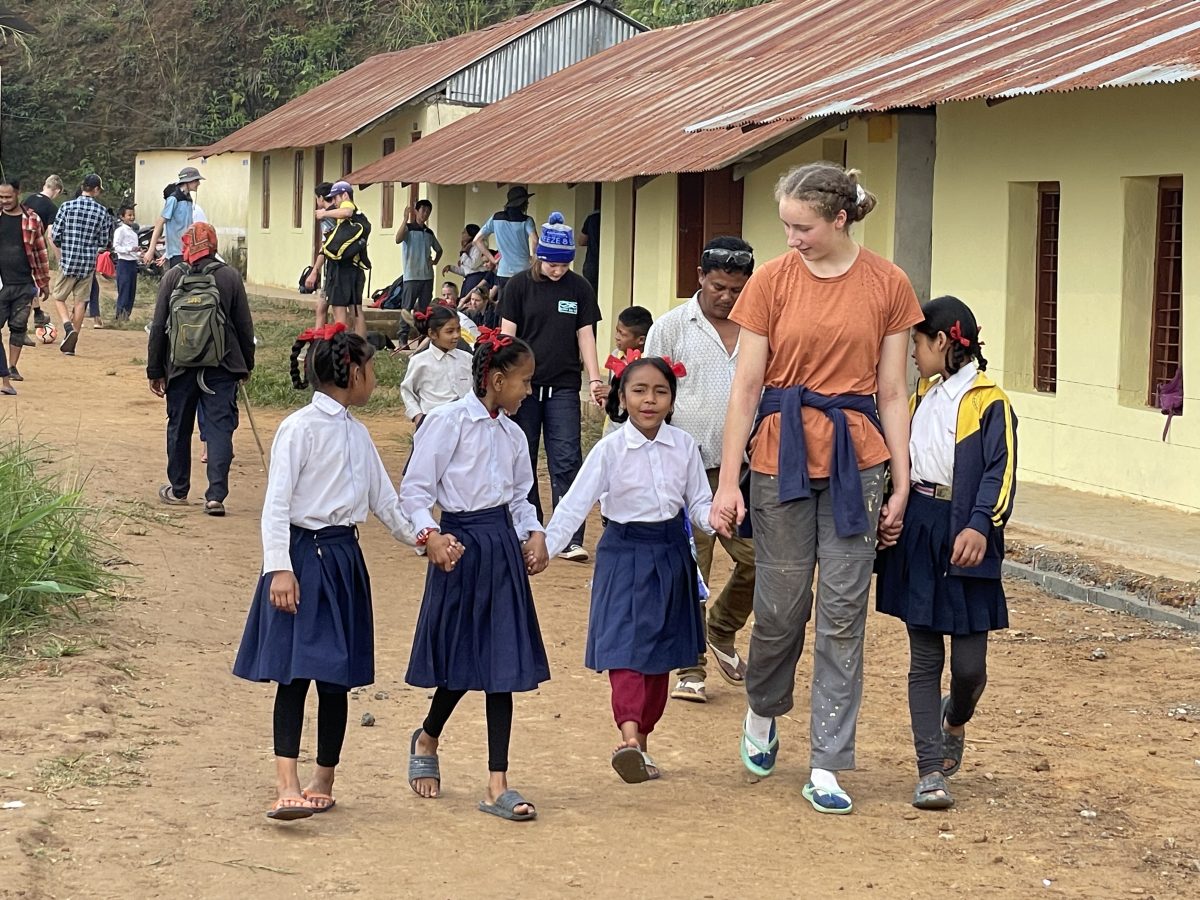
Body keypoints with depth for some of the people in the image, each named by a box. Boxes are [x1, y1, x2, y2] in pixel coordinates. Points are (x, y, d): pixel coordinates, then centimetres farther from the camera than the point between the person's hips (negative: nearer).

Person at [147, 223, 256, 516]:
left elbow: (158, 327, 0)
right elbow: (245, 327, 2)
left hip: (181, 367, 1)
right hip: (221, 369, -1)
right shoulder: (230, 277, -3)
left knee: (179, 428, 15)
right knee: (220, 428, -1)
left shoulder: (173, 276, -3)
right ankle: (216, 495, -11)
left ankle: (178, 490, 26)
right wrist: (246, 365, 15)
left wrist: (155, 370, 8)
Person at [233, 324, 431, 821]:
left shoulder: (357, 434, 13)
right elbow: (276, 503, -12)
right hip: (302, 555, -7)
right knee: (296, 671, -11)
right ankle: (287, 785, -13)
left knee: (336, 675, 8)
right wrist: (279, 568, -19)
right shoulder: (300, 428, -8)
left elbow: (384, 500, 23)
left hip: (344, 557, 7)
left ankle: (323, 782, 19)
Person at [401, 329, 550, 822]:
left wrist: (534, 533, 2)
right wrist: (430, 534, -23)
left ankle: (497, 785, 6)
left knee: (502, 665, 2)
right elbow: (414, 489, -9)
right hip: (461, 544, -6)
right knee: (461, 662, 2)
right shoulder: (449, 421, -9)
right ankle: (426, 740, 34)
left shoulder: (511, 433, 11)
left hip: (504, 544, 6)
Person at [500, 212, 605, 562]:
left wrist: (594, 379, -2)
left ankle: (571, 539, -10)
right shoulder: (519, 285, 1)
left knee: (566, 461, -7)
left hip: (564, 387, 0)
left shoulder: (579, 289, 5)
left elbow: (585, 335, 7)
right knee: (524, 461, 7)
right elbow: (507, 335, 1)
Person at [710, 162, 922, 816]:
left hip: (855, 457, 0)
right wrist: (728, 483, -4)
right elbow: (746, 386, -1)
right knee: (781, 605, 6)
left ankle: (826, 767, 7)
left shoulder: (887, 286, 0)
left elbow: (892, 392, 4)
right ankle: (762, 711, 37)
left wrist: (900, 485, 2)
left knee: (843, 613, 0)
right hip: (782, 455, 0)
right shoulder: (772, 282, -1)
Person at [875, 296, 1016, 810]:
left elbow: (1000, 472, -16)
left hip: (964, 540, -6)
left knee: (969, 664, -1)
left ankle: (954, 721, 32)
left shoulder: (989, 403, -8)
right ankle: (931, 770, 5)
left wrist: (980, 526, -28)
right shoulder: (922, 398, 14)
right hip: (917, 533, 6)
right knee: (924, 658, 3)